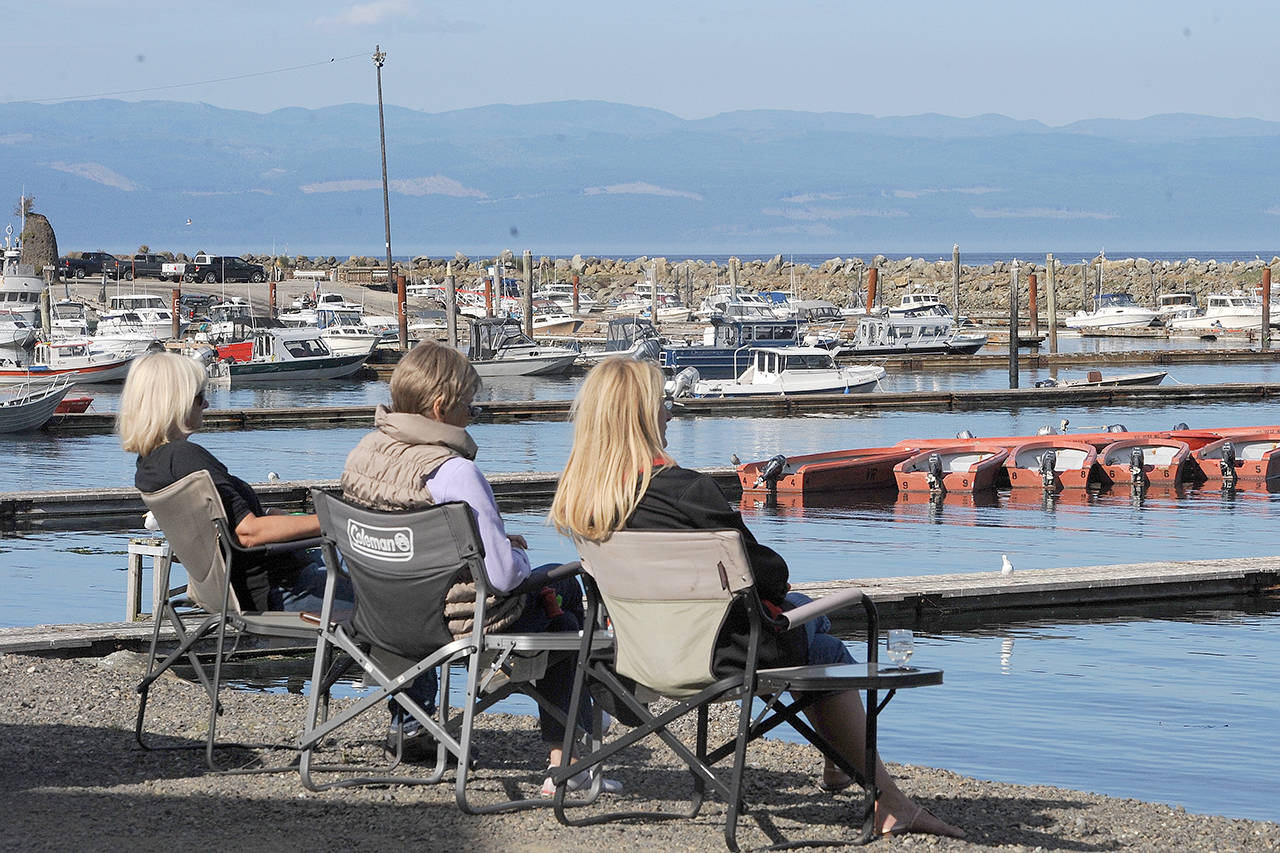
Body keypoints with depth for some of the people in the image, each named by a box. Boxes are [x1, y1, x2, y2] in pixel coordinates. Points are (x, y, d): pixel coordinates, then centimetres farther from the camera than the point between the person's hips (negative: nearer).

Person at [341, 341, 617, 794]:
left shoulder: (363, 454, -3)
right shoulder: (454, 472, -26)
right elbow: (503, 575, -25)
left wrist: (495, 547, 12)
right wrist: (520, 556, -1)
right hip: (468, 623, -8)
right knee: (563, 586, 21)